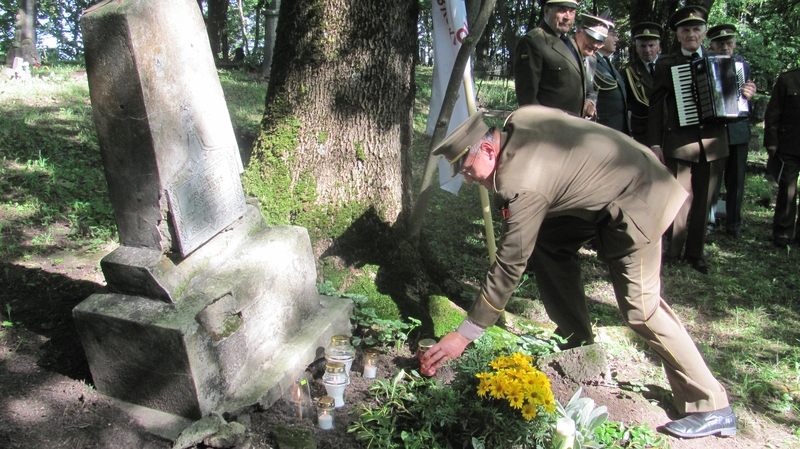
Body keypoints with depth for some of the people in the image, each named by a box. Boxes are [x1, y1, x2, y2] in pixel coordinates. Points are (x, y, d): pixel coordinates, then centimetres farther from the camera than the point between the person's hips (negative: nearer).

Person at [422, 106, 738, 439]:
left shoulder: (521, 183, -27)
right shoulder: (517, 120, -4)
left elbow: (510, 264, -25)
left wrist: (464, 334, -20)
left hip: (637, 202, -10)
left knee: (639, 307, -10)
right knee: (548, 241, 10)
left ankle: (711, 408, 5)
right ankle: (576, 337, 23)